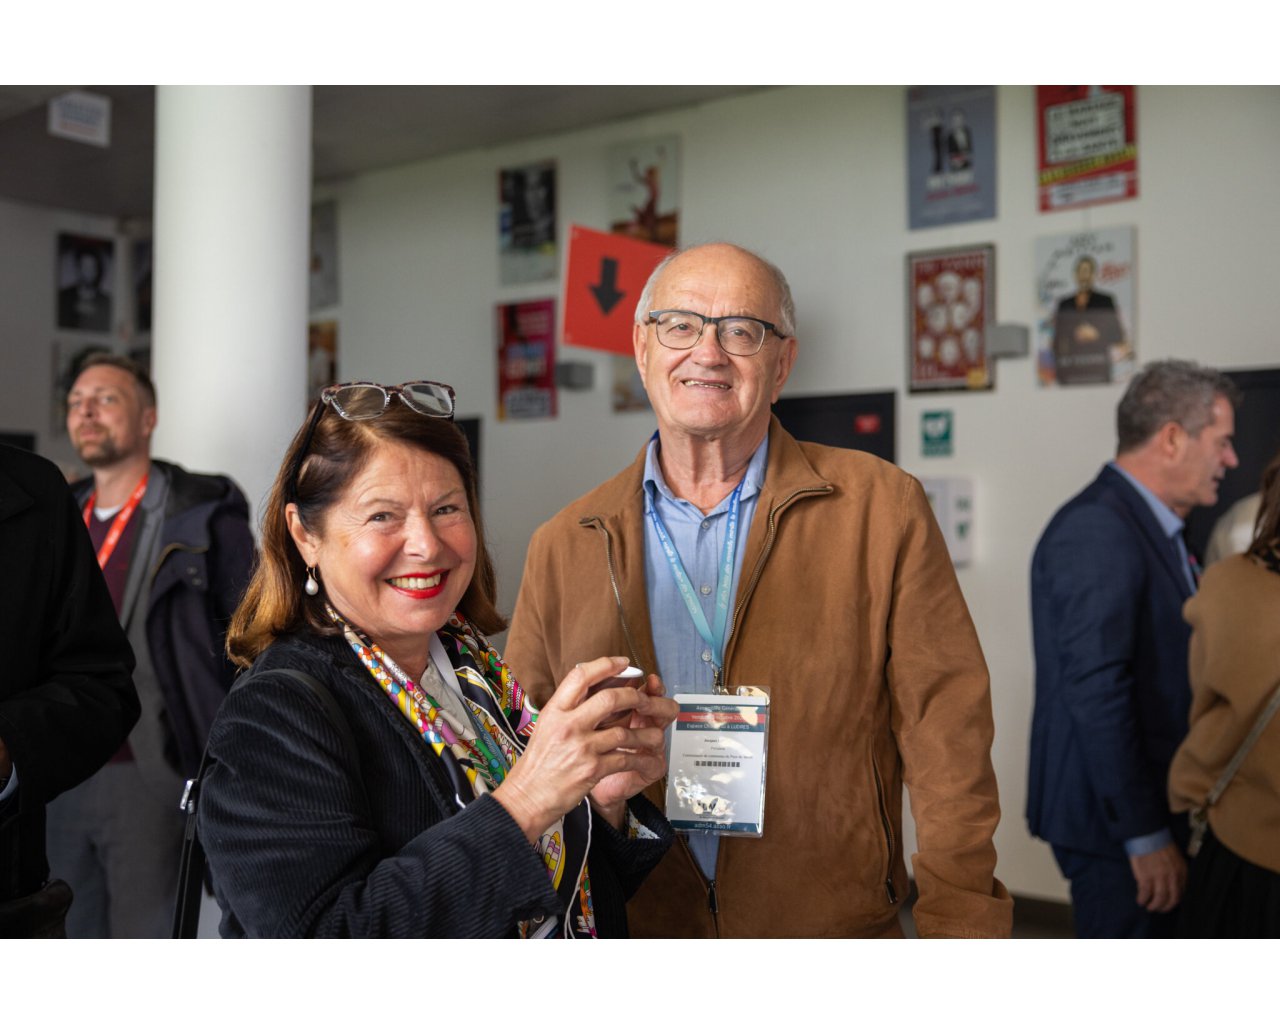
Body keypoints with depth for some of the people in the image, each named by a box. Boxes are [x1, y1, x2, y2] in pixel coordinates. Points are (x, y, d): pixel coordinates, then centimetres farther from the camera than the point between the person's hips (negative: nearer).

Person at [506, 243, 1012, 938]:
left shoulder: (882, 509, -6)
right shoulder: (561, 548, -1)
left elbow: (947, 744, -7)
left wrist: (959, 926, -11)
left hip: (833, 928, -1)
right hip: (629, 930, 2)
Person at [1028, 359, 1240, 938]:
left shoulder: (1149, 525, 11)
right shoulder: (1095, 532, -20)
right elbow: (1097, 693, -25)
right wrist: (1146, 835, -22)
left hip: (1149, 807, 10)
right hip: (1115, 822, -10)